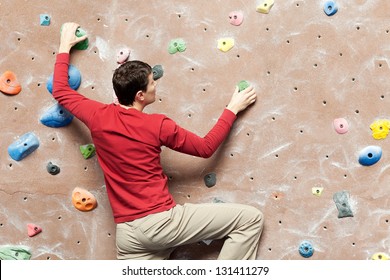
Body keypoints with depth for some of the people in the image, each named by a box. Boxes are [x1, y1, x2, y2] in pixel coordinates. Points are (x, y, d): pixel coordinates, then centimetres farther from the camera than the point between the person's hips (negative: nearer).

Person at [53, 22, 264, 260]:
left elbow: (61, 91, 21)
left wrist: (65, 47, 32)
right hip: (162, 221, -5)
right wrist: (233, 109, 14)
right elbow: (206, 148, 5)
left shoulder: (98, 117, 2)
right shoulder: (157, 125, -7)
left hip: (127, 232, 5)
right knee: (251, 218, 1)